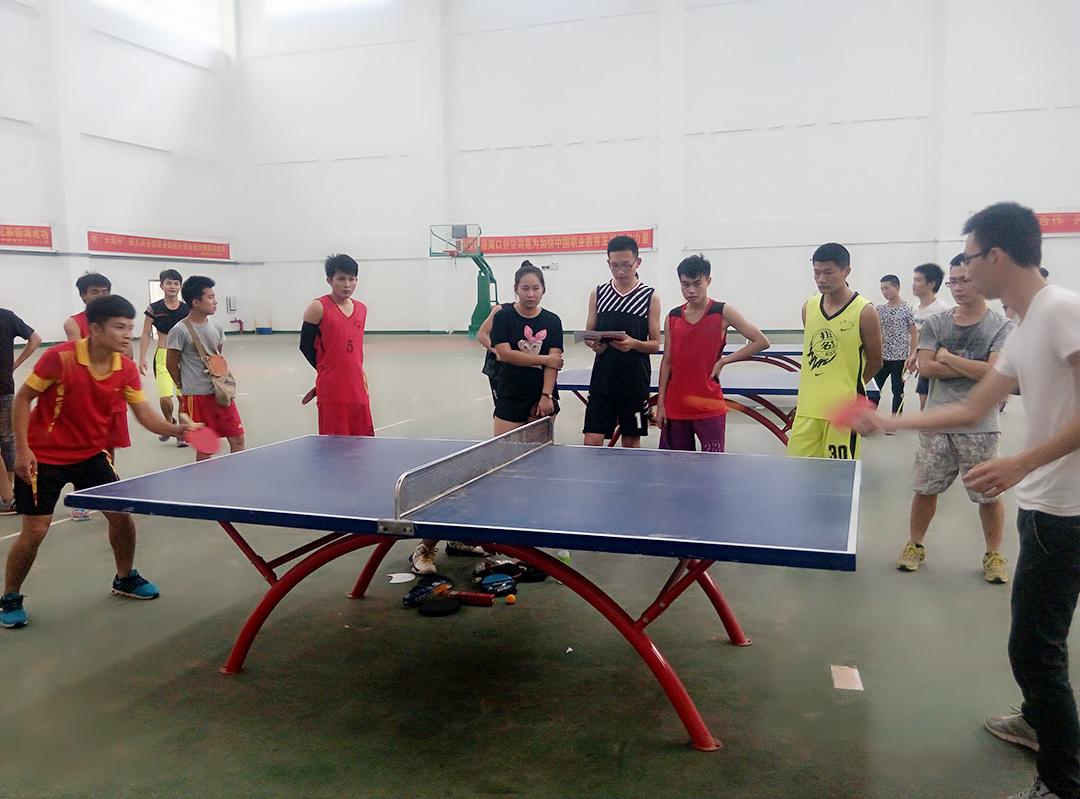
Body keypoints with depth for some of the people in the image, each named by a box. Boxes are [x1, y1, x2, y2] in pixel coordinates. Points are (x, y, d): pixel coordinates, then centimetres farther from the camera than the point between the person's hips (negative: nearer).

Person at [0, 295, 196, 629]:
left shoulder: (126, 369, -8)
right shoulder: (60, 357, -22)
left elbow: (145, 416, -8)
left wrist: (177, 429, -27)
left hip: (91, 454, 5)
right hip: (43, 456, -5)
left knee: (121, 514, 2)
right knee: (35, 530, -4)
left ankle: (125, 579, 27)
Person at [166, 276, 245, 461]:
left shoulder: (215, 326, 7)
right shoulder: (180, 331, -11)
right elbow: (171, 364, -3)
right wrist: (184, 387, 6)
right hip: (197, 397, -6)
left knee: (237, 439, 5)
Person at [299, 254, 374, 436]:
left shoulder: (362, 309, 12)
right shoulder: (318, 308, -5)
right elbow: (306, 346, -1)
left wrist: (358, 371, 11)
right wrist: (326, 370, 1)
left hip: (358, 389, 5)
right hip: (331, 392, -5)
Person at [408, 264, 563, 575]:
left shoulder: (552, 322, 7)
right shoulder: (504, 316, 0)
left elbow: (553, 363, 0)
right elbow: (504, 352, -11)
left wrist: (546, 396, -12)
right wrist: (543, 359, -9)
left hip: (542, 400, 4)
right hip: (510, 399, -3)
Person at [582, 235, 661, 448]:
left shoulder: (650, 297, 0)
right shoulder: (598, 293, 8)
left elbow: (655, 344, 0)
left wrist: (634, 344, -21)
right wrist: (593, 344, -10)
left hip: (636, 381, -1)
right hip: (602, 378, 2)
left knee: (631, 442, 7)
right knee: (592, 442, -4)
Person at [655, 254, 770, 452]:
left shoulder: (723, 313, -2)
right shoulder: (672, 317, 8)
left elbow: (761, 342, -3)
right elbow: (666, 363, 10)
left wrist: (723, 361, -8)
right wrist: (660, 403, 5)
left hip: (709, 408, -3)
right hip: (674, 408, 4)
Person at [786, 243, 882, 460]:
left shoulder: (864, 312, -7)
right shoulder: (809, 307, 9)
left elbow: (874, 362, 1)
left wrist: (846, 389, 8)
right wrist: (814, 388, 12)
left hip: (843, 411, -5)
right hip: (807, 409, 5)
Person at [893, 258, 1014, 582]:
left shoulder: (1002, 327, -3)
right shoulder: (935, 323, 4)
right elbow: (925, 366, -7)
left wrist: (948, 358, -11)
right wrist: (973, 369, -12)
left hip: (980, 427, -2)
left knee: (989, 494, 7)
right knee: (925, 488, 9)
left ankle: (994, 554, 27)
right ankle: (915, 545, 27)